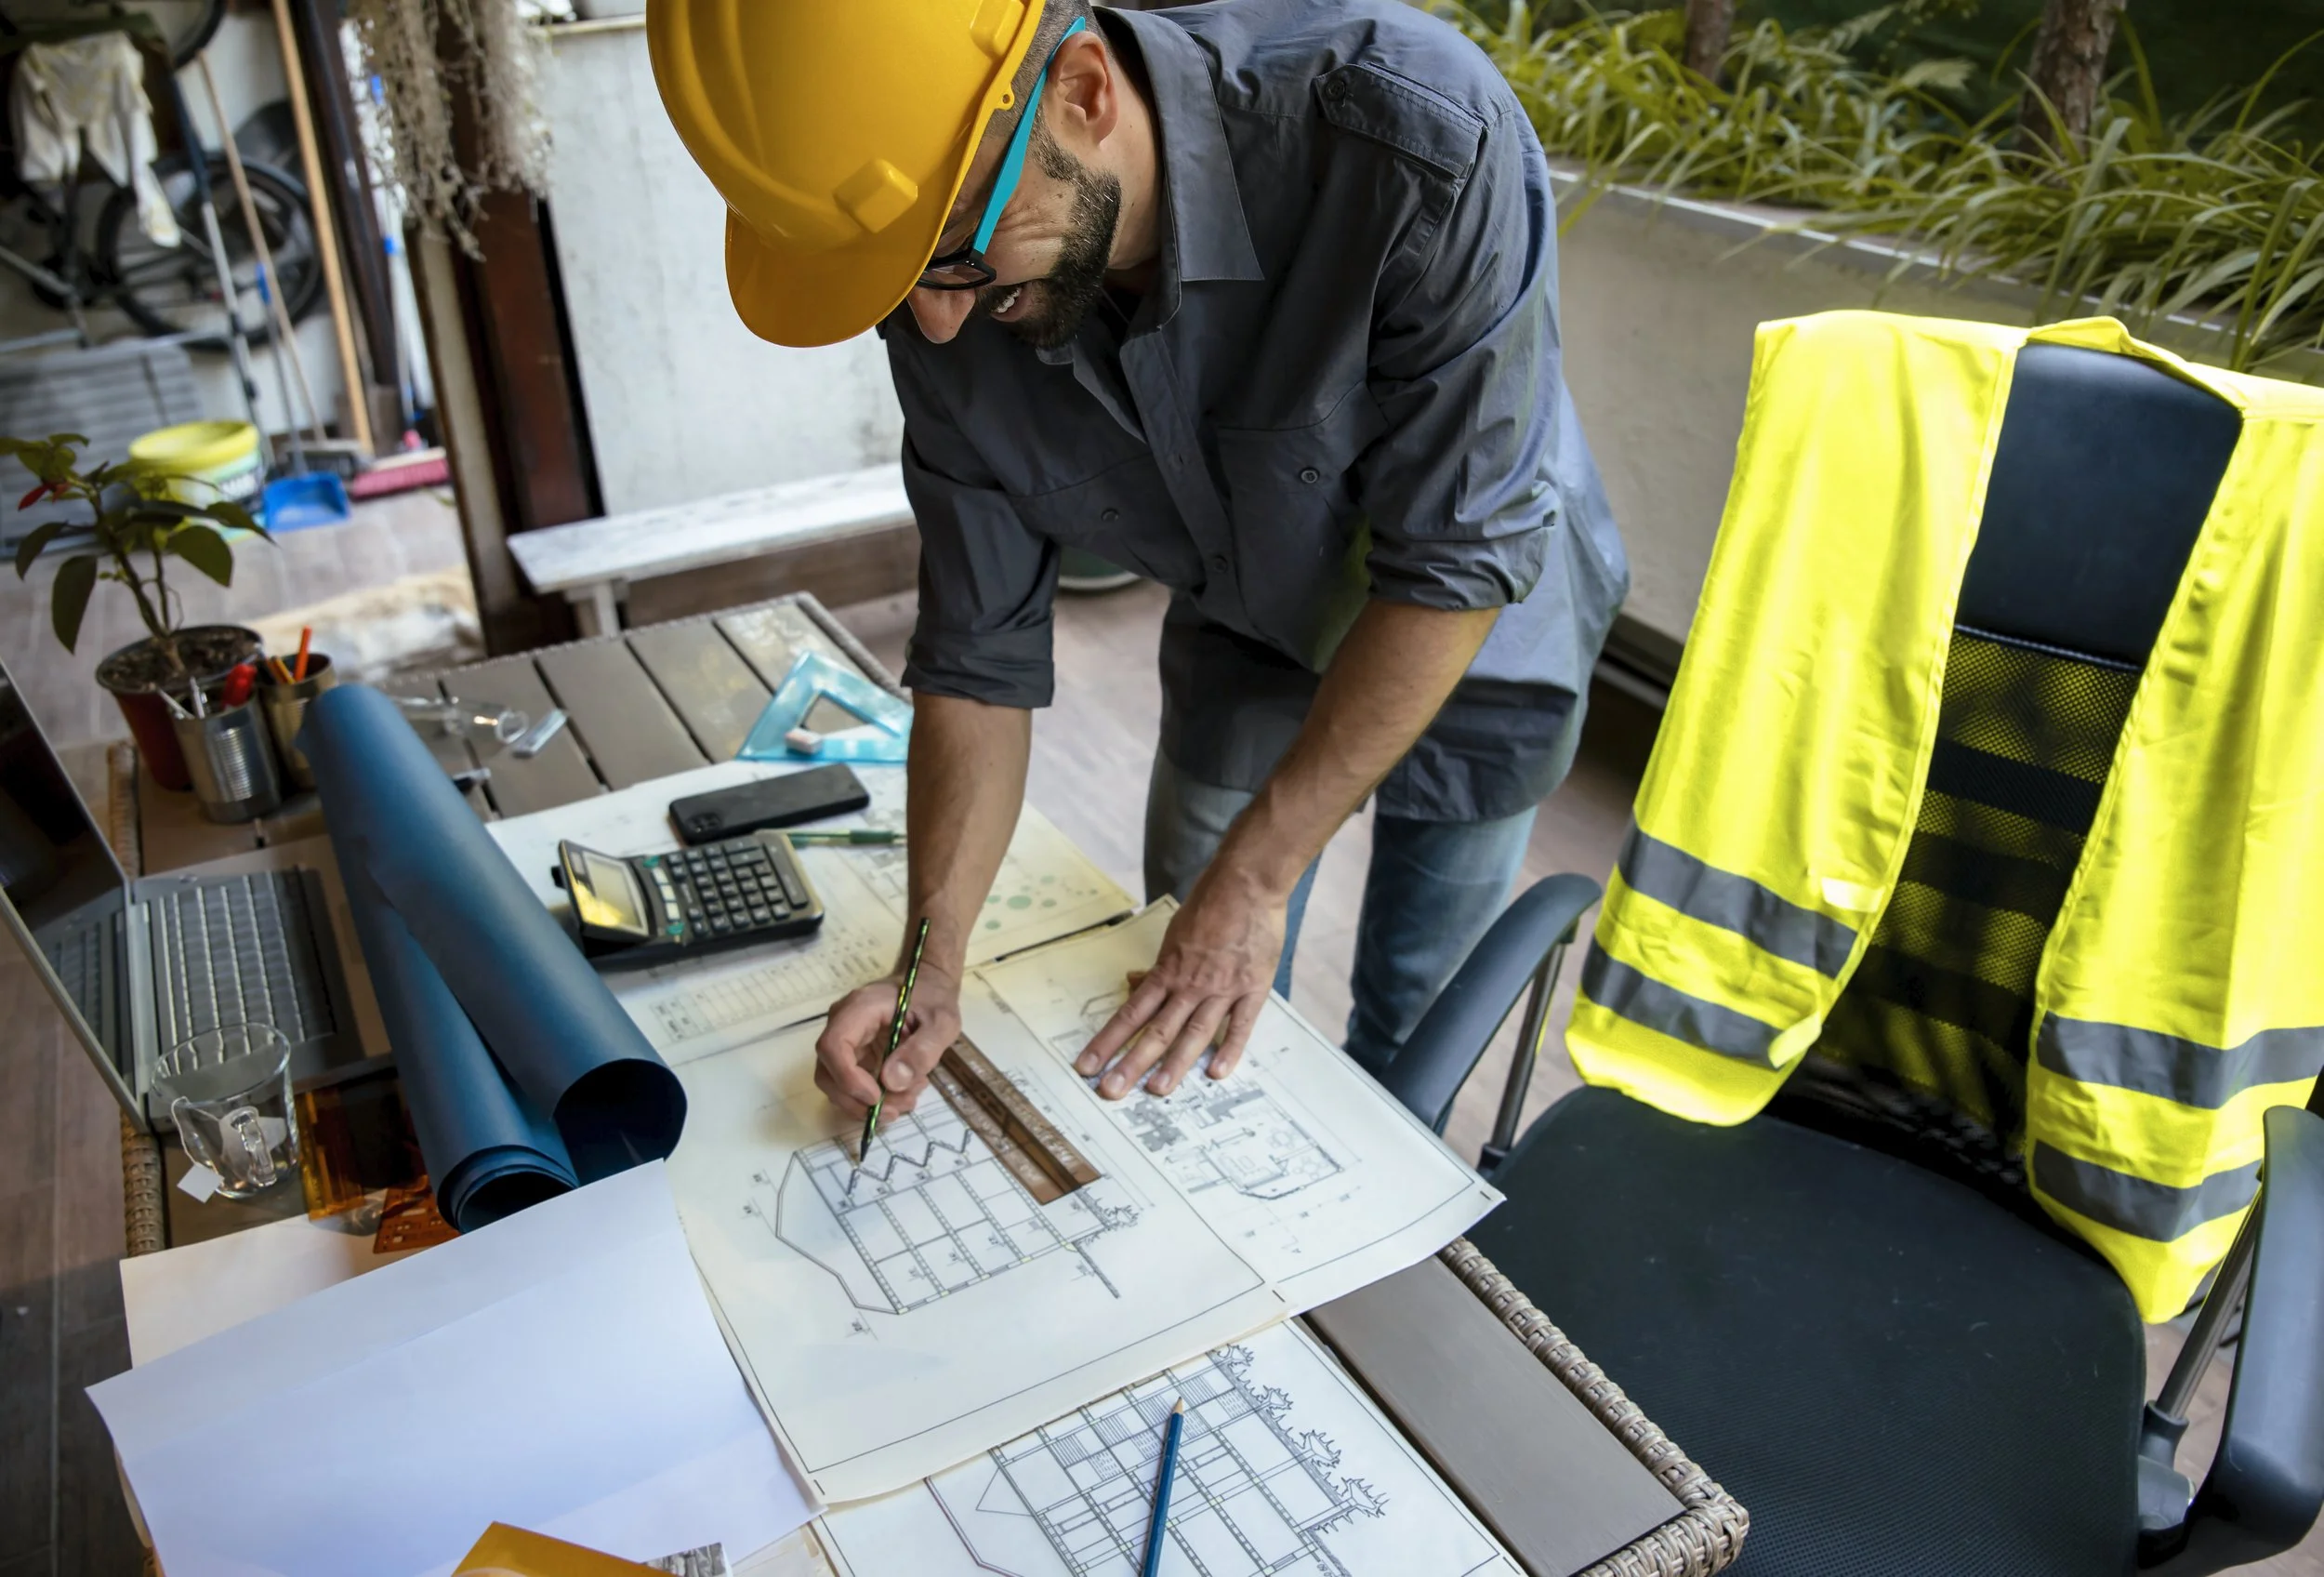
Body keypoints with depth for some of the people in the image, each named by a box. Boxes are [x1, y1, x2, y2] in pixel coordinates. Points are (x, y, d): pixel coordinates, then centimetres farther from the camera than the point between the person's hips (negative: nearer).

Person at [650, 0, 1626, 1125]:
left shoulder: (1414, 143, -39)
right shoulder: (949, 315, -23)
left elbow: (1461, 561, -32)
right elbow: (982, 653, -13)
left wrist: (1256, 874, -27)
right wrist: (933, 967, -21)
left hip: (1474, 639, -3)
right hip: (1245, 634, 3)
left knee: (1409, 1032, 12)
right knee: (1176, 1035, 13)